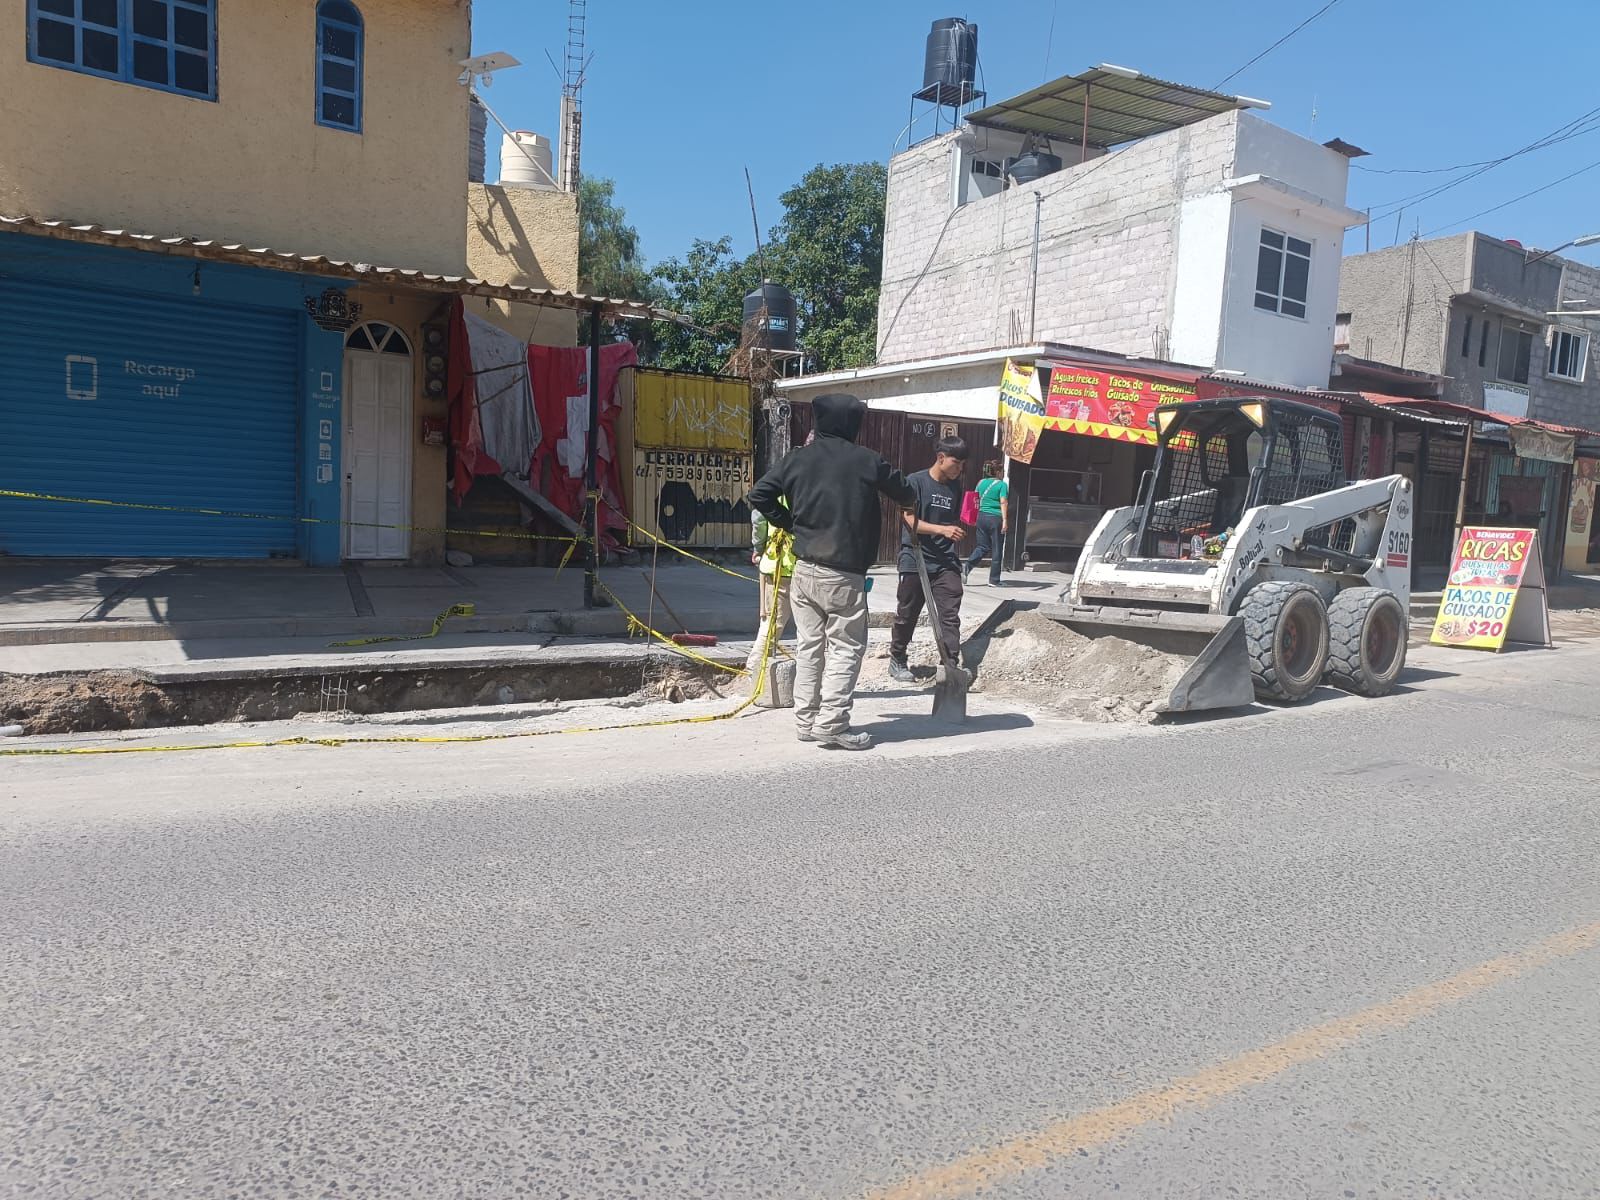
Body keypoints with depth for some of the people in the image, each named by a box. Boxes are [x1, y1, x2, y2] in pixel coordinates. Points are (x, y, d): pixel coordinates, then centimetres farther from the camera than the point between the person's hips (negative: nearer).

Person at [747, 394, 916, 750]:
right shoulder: (867, 461, -6)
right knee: (846, 647, 2)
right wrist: (909, 497, 31)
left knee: (809, 647, 12)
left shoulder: (798, 458, 4)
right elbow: (907, 496, 7)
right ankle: (832, 723, -2)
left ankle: (806, 721, 17)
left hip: (804, 570, 5)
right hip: (843, 574, -5)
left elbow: (759, 494, 5)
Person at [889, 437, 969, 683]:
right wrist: (943, 529, -24)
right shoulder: (916, 481, -7)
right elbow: (911, 521, -14)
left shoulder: (955, 486, 10)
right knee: (907, 615, 8)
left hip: (946, 562, 4)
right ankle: (897, 661, 24)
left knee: (950, 615, -5)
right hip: (915, 560, -4)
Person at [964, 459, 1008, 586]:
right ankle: (994, 580, 9)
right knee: (997, 550, 5)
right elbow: (1003, 503, -14)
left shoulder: (981, 482, 8)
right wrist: (1005, 520, -16)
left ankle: (966, 570, -6)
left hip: (982, 516, 5)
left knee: (982, 547, 14)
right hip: (996, 518, -5)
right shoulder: (1002, 484, -6)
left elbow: (977, 500, 12)